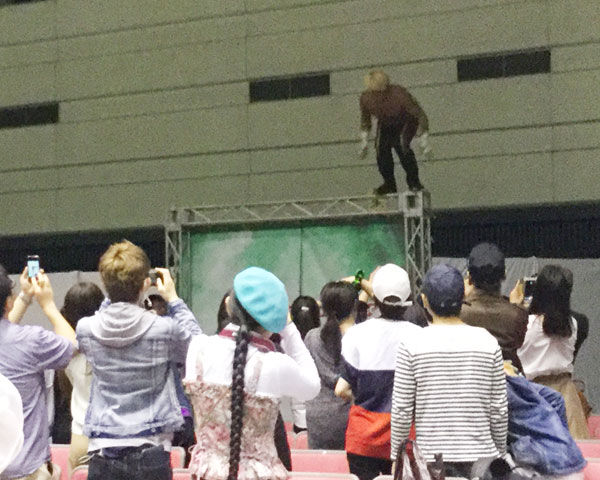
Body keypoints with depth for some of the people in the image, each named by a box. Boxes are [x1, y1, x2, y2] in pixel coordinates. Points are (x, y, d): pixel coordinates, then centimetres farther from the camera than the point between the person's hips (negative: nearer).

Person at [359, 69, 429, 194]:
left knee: (401, 144, -29)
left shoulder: (400, 95, -37)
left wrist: (425, 140, -25)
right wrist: (364, 141, 1)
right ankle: (389, 184, -2)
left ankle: (414, 182, -14)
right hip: (386, 123, 4)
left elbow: (420, 115, -25)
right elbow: (365, 119, 0)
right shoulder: (366, 98, -23)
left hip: (406, 121, -4)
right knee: (381, 146, -18)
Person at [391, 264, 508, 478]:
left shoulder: (412, 345, -7)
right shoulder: (488, 342, -1)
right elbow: (500, 409, 3)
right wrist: (500, 454, 15)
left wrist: (396, 458, 9)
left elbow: (401, 411, -4)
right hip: (481, 456, 2)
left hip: (430, 456, -1)